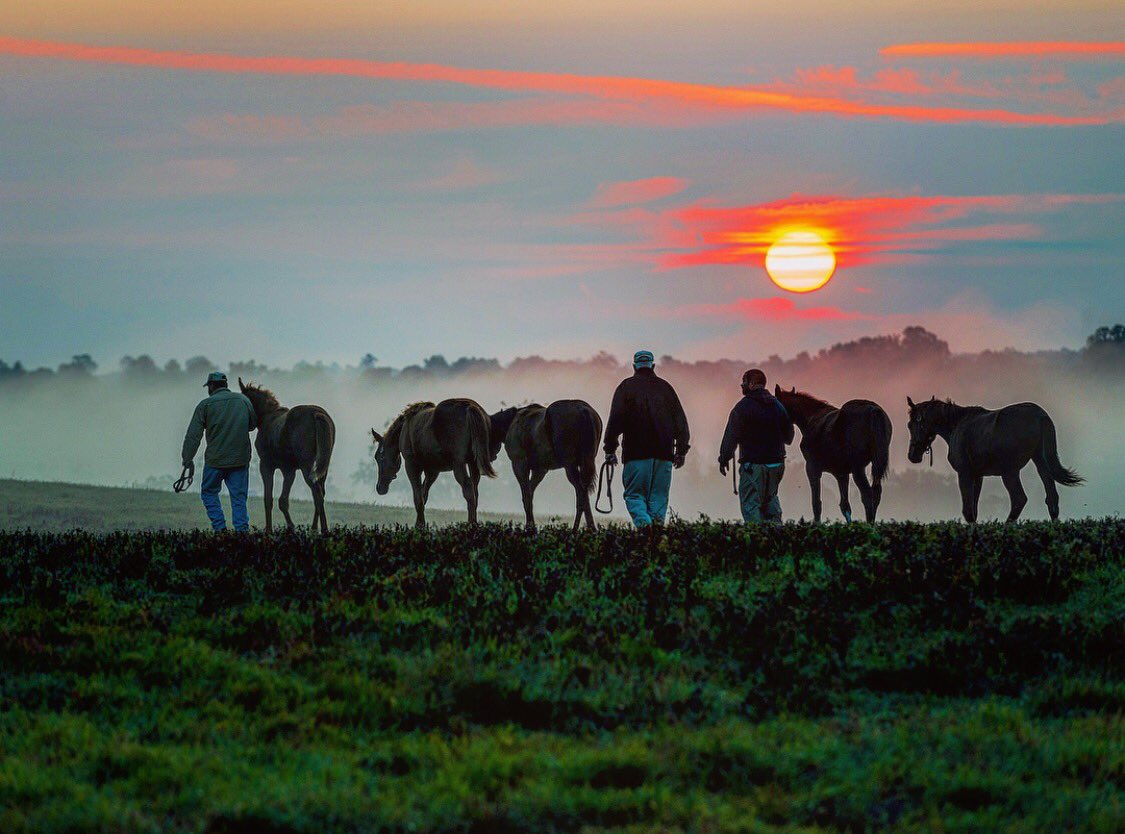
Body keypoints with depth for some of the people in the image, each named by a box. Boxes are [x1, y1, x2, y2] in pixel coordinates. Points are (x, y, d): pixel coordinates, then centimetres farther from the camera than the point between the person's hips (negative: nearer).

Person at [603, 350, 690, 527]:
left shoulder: (626, 387, 4)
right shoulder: (665, 388, 14)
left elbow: (615, 420, -4)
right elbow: (681, 421, 13)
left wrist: (610, 449, -2)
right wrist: (681, 451, 16)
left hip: (636, 453, -3)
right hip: (664, 453, 3)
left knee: (634, 495, 0)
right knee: (658, 497, 8)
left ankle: (644, 524, -24)